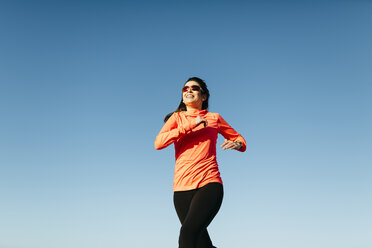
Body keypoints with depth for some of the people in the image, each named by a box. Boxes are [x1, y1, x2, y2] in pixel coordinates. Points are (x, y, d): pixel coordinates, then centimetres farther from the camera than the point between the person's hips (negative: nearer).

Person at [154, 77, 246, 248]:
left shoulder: (214, 118, 15)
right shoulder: (177, 117, 15)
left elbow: (240, 140, 28)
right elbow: (158, 143, -4)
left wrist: (236, 144, 3)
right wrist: (191, 125, -9)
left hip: (209, 184, -2)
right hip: (182, 187, 2)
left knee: (188, 233, -24)